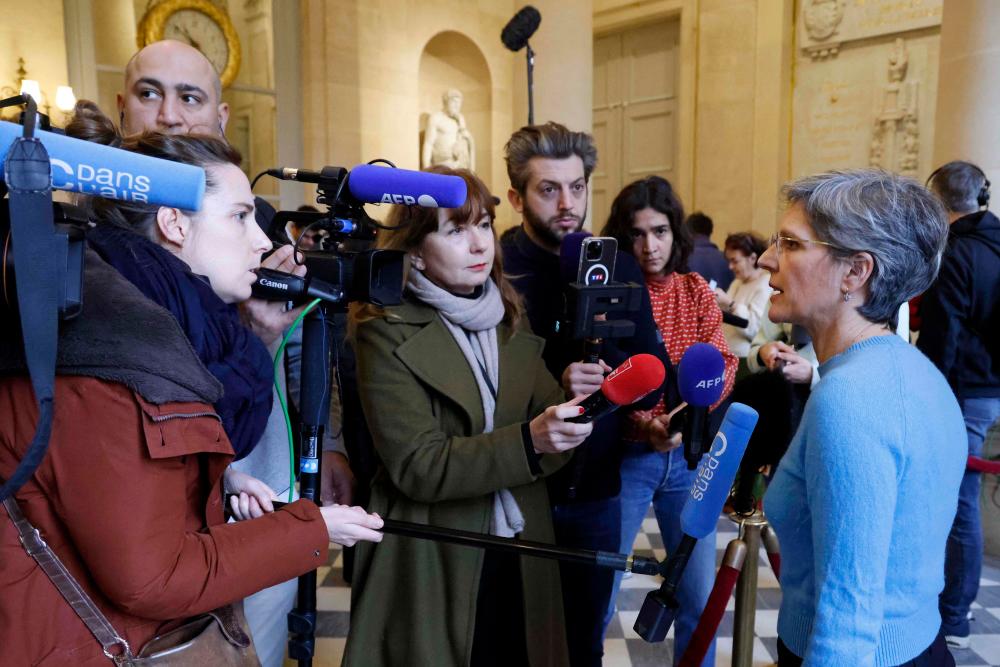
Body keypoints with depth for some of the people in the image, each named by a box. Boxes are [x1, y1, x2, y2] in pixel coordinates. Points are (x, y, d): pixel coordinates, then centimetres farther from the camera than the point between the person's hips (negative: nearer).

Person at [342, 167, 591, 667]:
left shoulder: (508, 320, 6)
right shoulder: (386, 334, -12)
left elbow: (545, 415, 2)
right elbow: (417, 466, -19)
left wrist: (572, 407, -20)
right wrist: (528, 441, -30)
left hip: (520, 560, 5)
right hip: (433, 565, -5)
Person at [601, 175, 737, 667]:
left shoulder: (697, 291, 5)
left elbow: (720, 364, -4)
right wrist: (641, 423, -27)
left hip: (689, 455, 3)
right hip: (625, 455, -3)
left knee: (699, 596, 12)